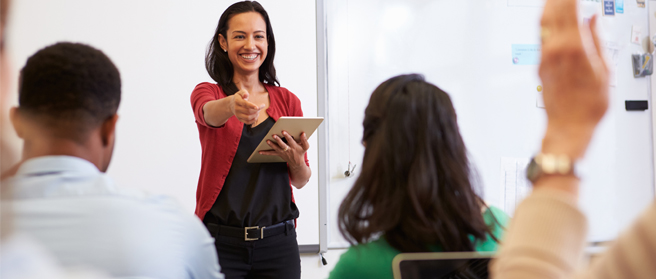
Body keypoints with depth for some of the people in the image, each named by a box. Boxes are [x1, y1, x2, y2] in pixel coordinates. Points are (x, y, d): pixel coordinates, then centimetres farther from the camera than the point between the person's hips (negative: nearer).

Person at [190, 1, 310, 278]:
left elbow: (300, 181, 9)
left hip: (278, 243, 2)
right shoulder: (207, 93, 2)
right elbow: (209, 113, -24)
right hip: (221, 242, -2)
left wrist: (296, 160, -13)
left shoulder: (288, 101, 7)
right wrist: (233, 105, -46)